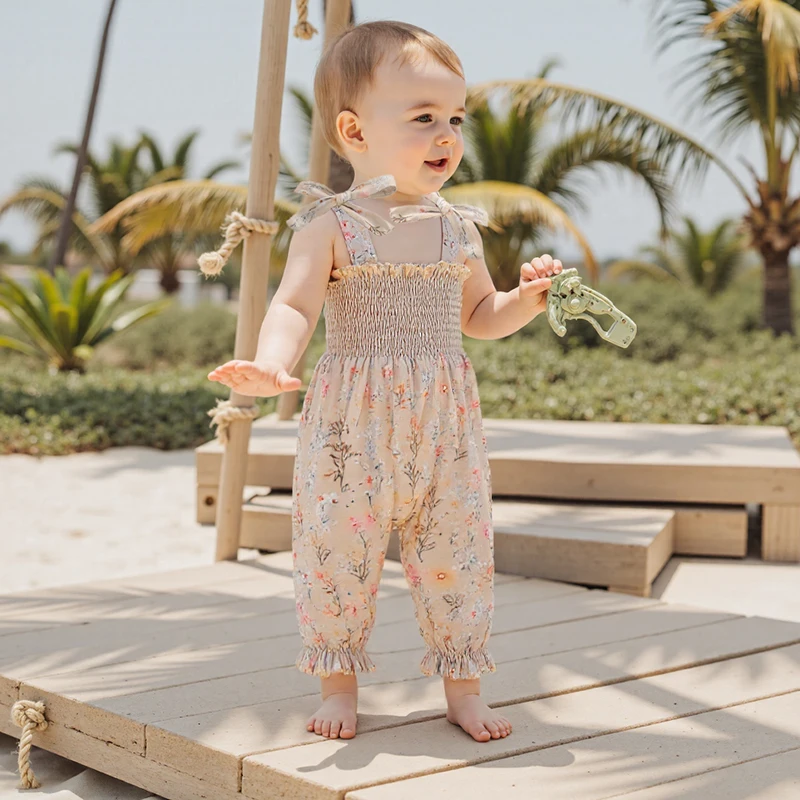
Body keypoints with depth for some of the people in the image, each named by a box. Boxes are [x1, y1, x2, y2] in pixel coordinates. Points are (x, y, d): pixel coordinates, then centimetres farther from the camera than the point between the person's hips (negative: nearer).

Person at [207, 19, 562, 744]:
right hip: (352, 424, -4)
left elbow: (478, 316, 19)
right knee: (339, 551, 4)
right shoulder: (331, 224, -7)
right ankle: (339, 684, 24)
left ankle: (463, 688, 24)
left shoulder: (459, 227, 8)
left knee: (458, 554, 8)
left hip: (445, 422, 4)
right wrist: (272, 364, -36)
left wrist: (526, 298, -1)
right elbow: (295, 307, -16)